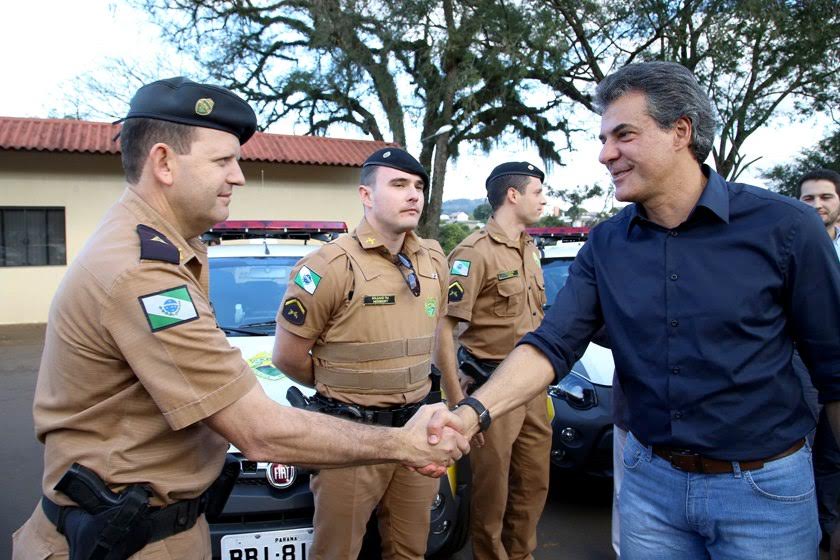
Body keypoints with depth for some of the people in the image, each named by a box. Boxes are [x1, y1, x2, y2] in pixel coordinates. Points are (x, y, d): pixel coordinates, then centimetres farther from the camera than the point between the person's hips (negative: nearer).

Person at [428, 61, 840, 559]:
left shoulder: (782, 226, -12)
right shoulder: (605, 245, -2)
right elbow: (553, 344, -9)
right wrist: (473, 413, -26)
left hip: (765, 488, -3)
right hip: (650, 480, 3)